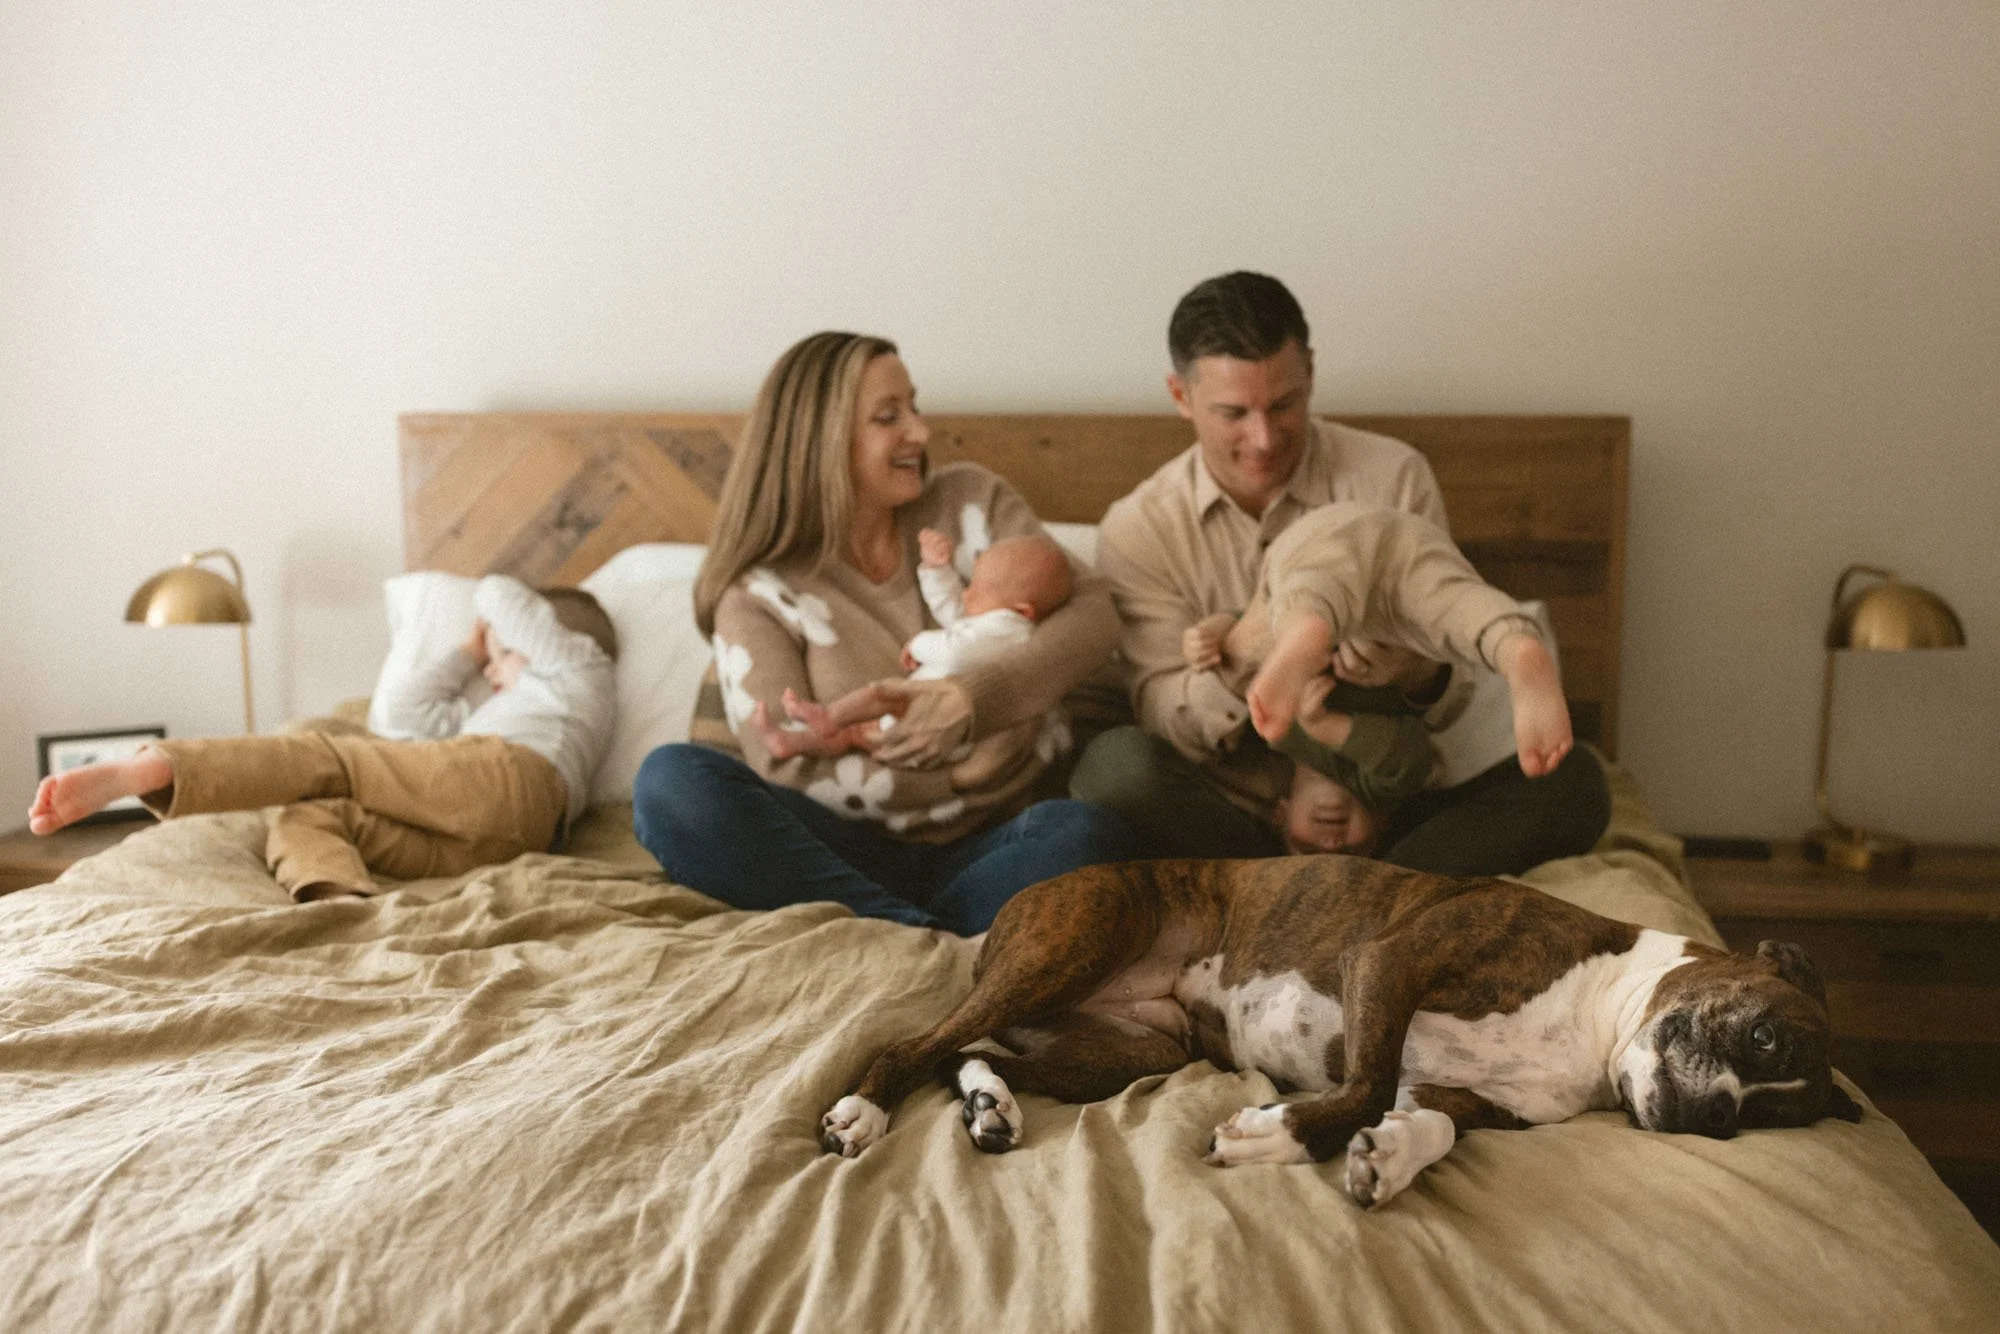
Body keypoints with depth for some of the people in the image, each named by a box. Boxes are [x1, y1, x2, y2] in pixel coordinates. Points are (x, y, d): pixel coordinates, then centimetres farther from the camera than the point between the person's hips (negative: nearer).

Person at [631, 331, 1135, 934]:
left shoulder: (970, 500, 8)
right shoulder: (760, 592, 2)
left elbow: (1093, 613, -4)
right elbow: (785, 769, -9)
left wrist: (970, 698, -21)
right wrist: (958, 775, -15)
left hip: (985, 850, 0)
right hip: (855, 851, 0)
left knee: (1086, 832, -32)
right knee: (670, 778, -26)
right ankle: (944, 946, -33)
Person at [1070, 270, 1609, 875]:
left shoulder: (1394, 477, 1)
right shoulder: (1136, 529, 0)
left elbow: (1450, 692, 2)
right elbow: (1159, 711, -5)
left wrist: (1415, 673, -23)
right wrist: (1233, 678, -28)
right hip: (1235, 819, -1)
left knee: (1570, 776, -23)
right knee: (1115, 763, -32)